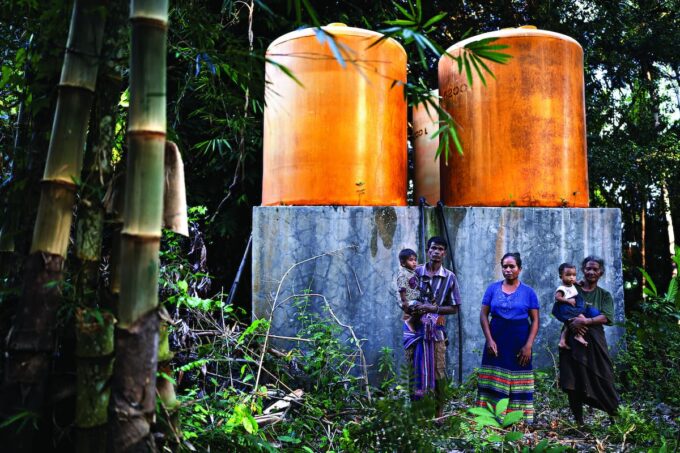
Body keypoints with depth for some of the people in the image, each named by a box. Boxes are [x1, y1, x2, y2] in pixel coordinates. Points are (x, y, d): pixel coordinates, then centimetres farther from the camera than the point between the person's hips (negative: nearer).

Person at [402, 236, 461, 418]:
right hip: (414, 326, 0)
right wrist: (410, 308, -11)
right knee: (412, 368, 4)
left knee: (438, 372, 2)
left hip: (436, 328, 0)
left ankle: (439, 412, 15)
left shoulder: (449, 277, 2)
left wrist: (431, 309, -11)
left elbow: (454, 308, 4)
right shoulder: (416, 272, 2)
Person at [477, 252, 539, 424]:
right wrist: (489, 340, -9)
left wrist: (528, 345, -9)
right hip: (496, 340, 1)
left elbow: (535, 320, 1)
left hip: (520, 342, -1)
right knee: (493, 382, -1)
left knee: (519, 384, 1)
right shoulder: (493, 288, 6)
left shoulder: (528, 292, 4)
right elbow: (483, 315, 2)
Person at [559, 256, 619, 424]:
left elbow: (606, 317, -5)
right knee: (573, 382, -1)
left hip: (594, 342, 0)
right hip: (572, 341, 0)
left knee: (601, 379, -2)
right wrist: (572, 322, -15)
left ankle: (615, 415, 16)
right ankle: (578, 420, 10)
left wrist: (585, 321, -20)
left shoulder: (604, 295, 10)